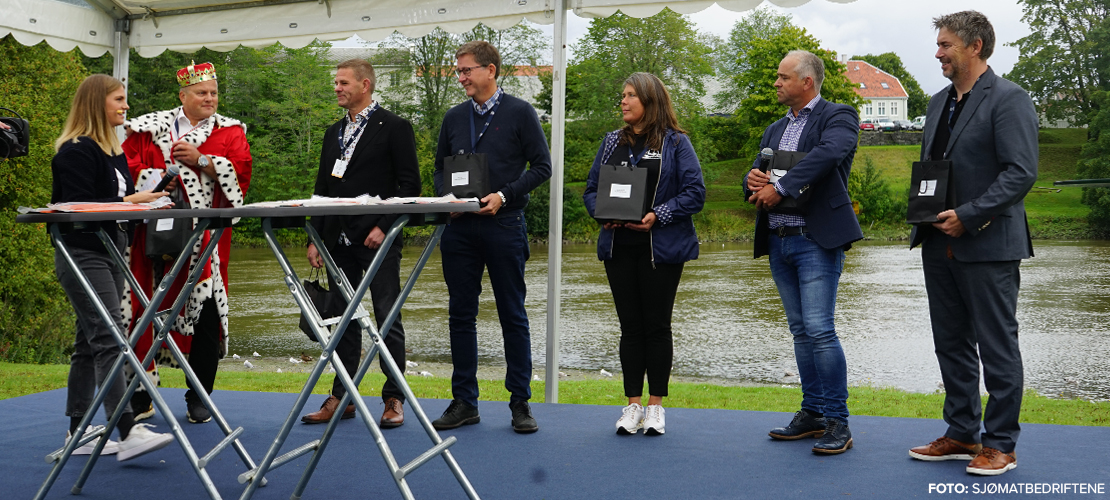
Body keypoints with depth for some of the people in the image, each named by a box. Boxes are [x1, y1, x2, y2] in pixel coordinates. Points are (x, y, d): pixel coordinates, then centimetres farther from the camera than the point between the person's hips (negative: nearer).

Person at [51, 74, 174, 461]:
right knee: (109, 340, -17)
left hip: (109, 254, 10)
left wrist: (147, 200, 4)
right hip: (82, 255, -9)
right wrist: (126, 203, -19)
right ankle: (128, 432, -22)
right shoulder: (75, 151, -11)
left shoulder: (114, 151, 18)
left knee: (90, 343, 11)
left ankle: (78, 434, 17)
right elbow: (77, 206, -17)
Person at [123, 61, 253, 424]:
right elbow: (128, 170, 5)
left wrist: (201, 159, -12)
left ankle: (199, 398, 11)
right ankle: (140, 397, 13)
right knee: (149, 310, 0)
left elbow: (241, 171, -3)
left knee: (206, 310, -2)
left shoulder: (230, 131, 11)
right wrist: (154, 180, -13)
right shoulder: (150, 129, 11)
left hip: (207, 235, 0)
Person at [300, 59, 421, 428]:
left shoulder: (394, 128, -2)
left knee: (388, 320, -2)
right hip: (340, 241, 6)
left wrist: (384, 227, -15)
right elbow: (322, 189, 18)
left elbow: (410, 184, -7)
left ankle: (394, 399, 6)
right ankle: (341, 397, 17)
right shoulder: (334, 133, 18)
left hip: (378, 240, -6)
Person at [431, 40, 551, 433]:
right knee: (461, 315, 6)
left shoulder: (519, 113, 0)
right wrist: (446, 197, -1)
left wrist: (504, 196, -13)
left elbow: (541, 166, -2)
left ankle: (521, 402, 11)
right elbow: (439, 168, 19)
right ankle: (464, 402, 16)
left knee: (513, 316, 2)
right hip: (459, 228, 4)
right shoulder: (454, 117, 14)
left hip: (504, 225, -4)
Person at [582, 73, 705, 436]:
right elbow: (591, 188, 14)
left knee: (657, 325, 3)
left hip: (661, 247, -4)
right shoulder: (613, 141, 14)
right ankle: (633, 404, 14)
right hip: (619, 246, 4)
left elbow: (695, 192, -8)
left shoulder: (675, 143, -2)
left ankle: (656, 405, 13)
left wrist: (658, 216, -19)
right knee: (630, 326, 7)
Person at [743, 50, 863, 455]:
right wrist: (753, 181, -7)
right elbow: (754, 178, 17)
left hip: (816, 239, -7)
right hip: (778, 241, 7)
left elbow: (827, 155, -21)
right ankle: (813, 413, 19)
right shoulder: (775, 129, 21)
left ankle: (837, 421, -3)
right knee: (801, 331, 11)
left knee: (819, 329, -12)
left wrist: (780, 188, -21)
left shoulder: (838, 117, -1)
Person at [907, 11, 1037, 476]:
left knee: (997, 347, 1)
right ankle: (962, 435, 24)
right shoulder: (938, 102, 16)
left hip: (987, 246, -8)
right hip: (940, 244, 8)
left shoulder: (1009, 99, -9)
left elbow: (1021, 172, -16)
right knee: (952, 344, 13)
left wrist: (967, 216, -20)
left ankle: (1000, 444, 11)